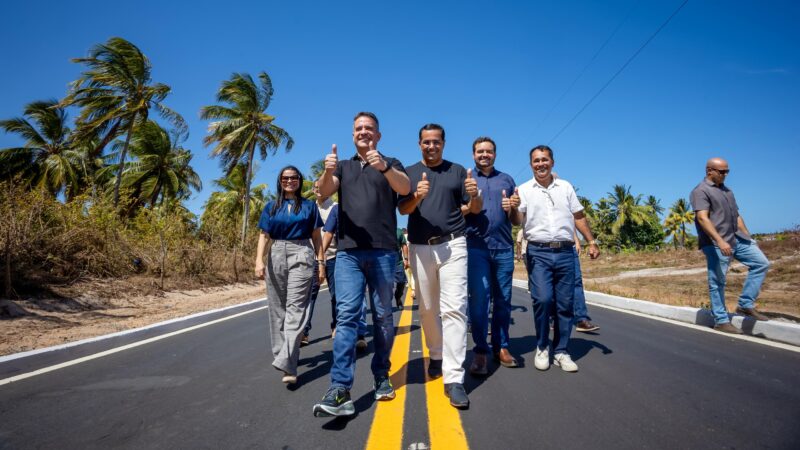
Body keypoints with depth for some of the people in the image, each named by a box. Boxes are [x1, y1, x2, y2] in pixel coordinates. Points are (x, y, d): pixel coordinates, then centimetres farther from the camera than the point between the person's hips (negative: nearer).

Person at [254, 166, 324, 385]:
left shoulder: (309, 206, 9)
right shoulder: (271, 207, 12)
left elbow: (316, 236, 9)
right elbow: (264, 236, 6)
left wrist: (321, 262, 2)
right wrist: (259, 261, -8)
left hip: (301, 256, -3)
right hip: (276, 256, 3)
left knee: (295, 308, -13)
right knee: (277, 308, 8)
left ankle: (287, 364, -20)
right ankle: (281, 353, 23)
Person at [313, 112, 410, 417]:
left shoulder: (391, 164, 11)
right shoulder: (344, 167, 19)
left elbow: (404, 188, -9)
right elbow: (324, 192, 1)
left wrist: (383, 167, -29)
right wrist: (328, 172, -22)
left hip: (383, 251, -1)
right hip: (348, 251, 1)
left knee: (383, 317, 6)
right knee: (346, 316, -8)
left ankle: (382, 377, 19)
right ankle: (340, 391, -12)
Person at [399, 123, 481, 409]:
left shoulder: (457, 171, 10)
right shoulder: (409, 173, 11)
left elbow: (475, 209, 8)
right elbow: (403, 209, 0)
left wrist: (474, 196, -15)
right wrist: (417, 196, -21)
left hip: (452, 246, -1)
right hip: (420, 248, 2)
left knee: (454, 308, -10)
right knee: (427, 309, 11)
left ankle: (454, 378, -9)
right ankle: (436, 356, 33)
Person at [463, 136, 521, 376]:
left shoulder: (507, 180, 17)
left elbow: (517, 222, 18)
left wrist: (514, 208, -4)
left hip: (504, 247, 3)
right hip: (476, 246, -2)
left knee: (503, 300, 5)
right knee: (479, 299, -7)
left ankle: (501, 347, 17)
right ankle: (480, 351, 1)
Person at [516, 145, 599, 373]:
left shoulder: (566, 187, 13)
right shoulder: (524, 189, 5)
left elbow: (579, 217, 17)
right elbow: (518, 220, -6)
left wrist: (592, 242, 11)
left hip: (565, 252, 3)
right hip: (538, 253, -3)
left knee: (565, 304, 3)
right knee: (542, 300, -14)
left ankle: (560, 352, 16)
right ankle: (542, 348, 7)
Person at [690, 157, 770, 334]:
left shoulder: (726, 190, 20)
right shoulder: (701, 191, -8)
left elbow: (736, 216, 24)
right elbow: (702, 218, -20)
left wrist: (748, 237, 19)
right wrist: (720, 241, -28)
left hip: (737, 239, 9)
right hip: (716, 244, -9)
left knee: (761, 262, 4)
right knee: (717, 282, -3)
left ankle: (745, 305, 10)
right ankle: (721, 321, 6)